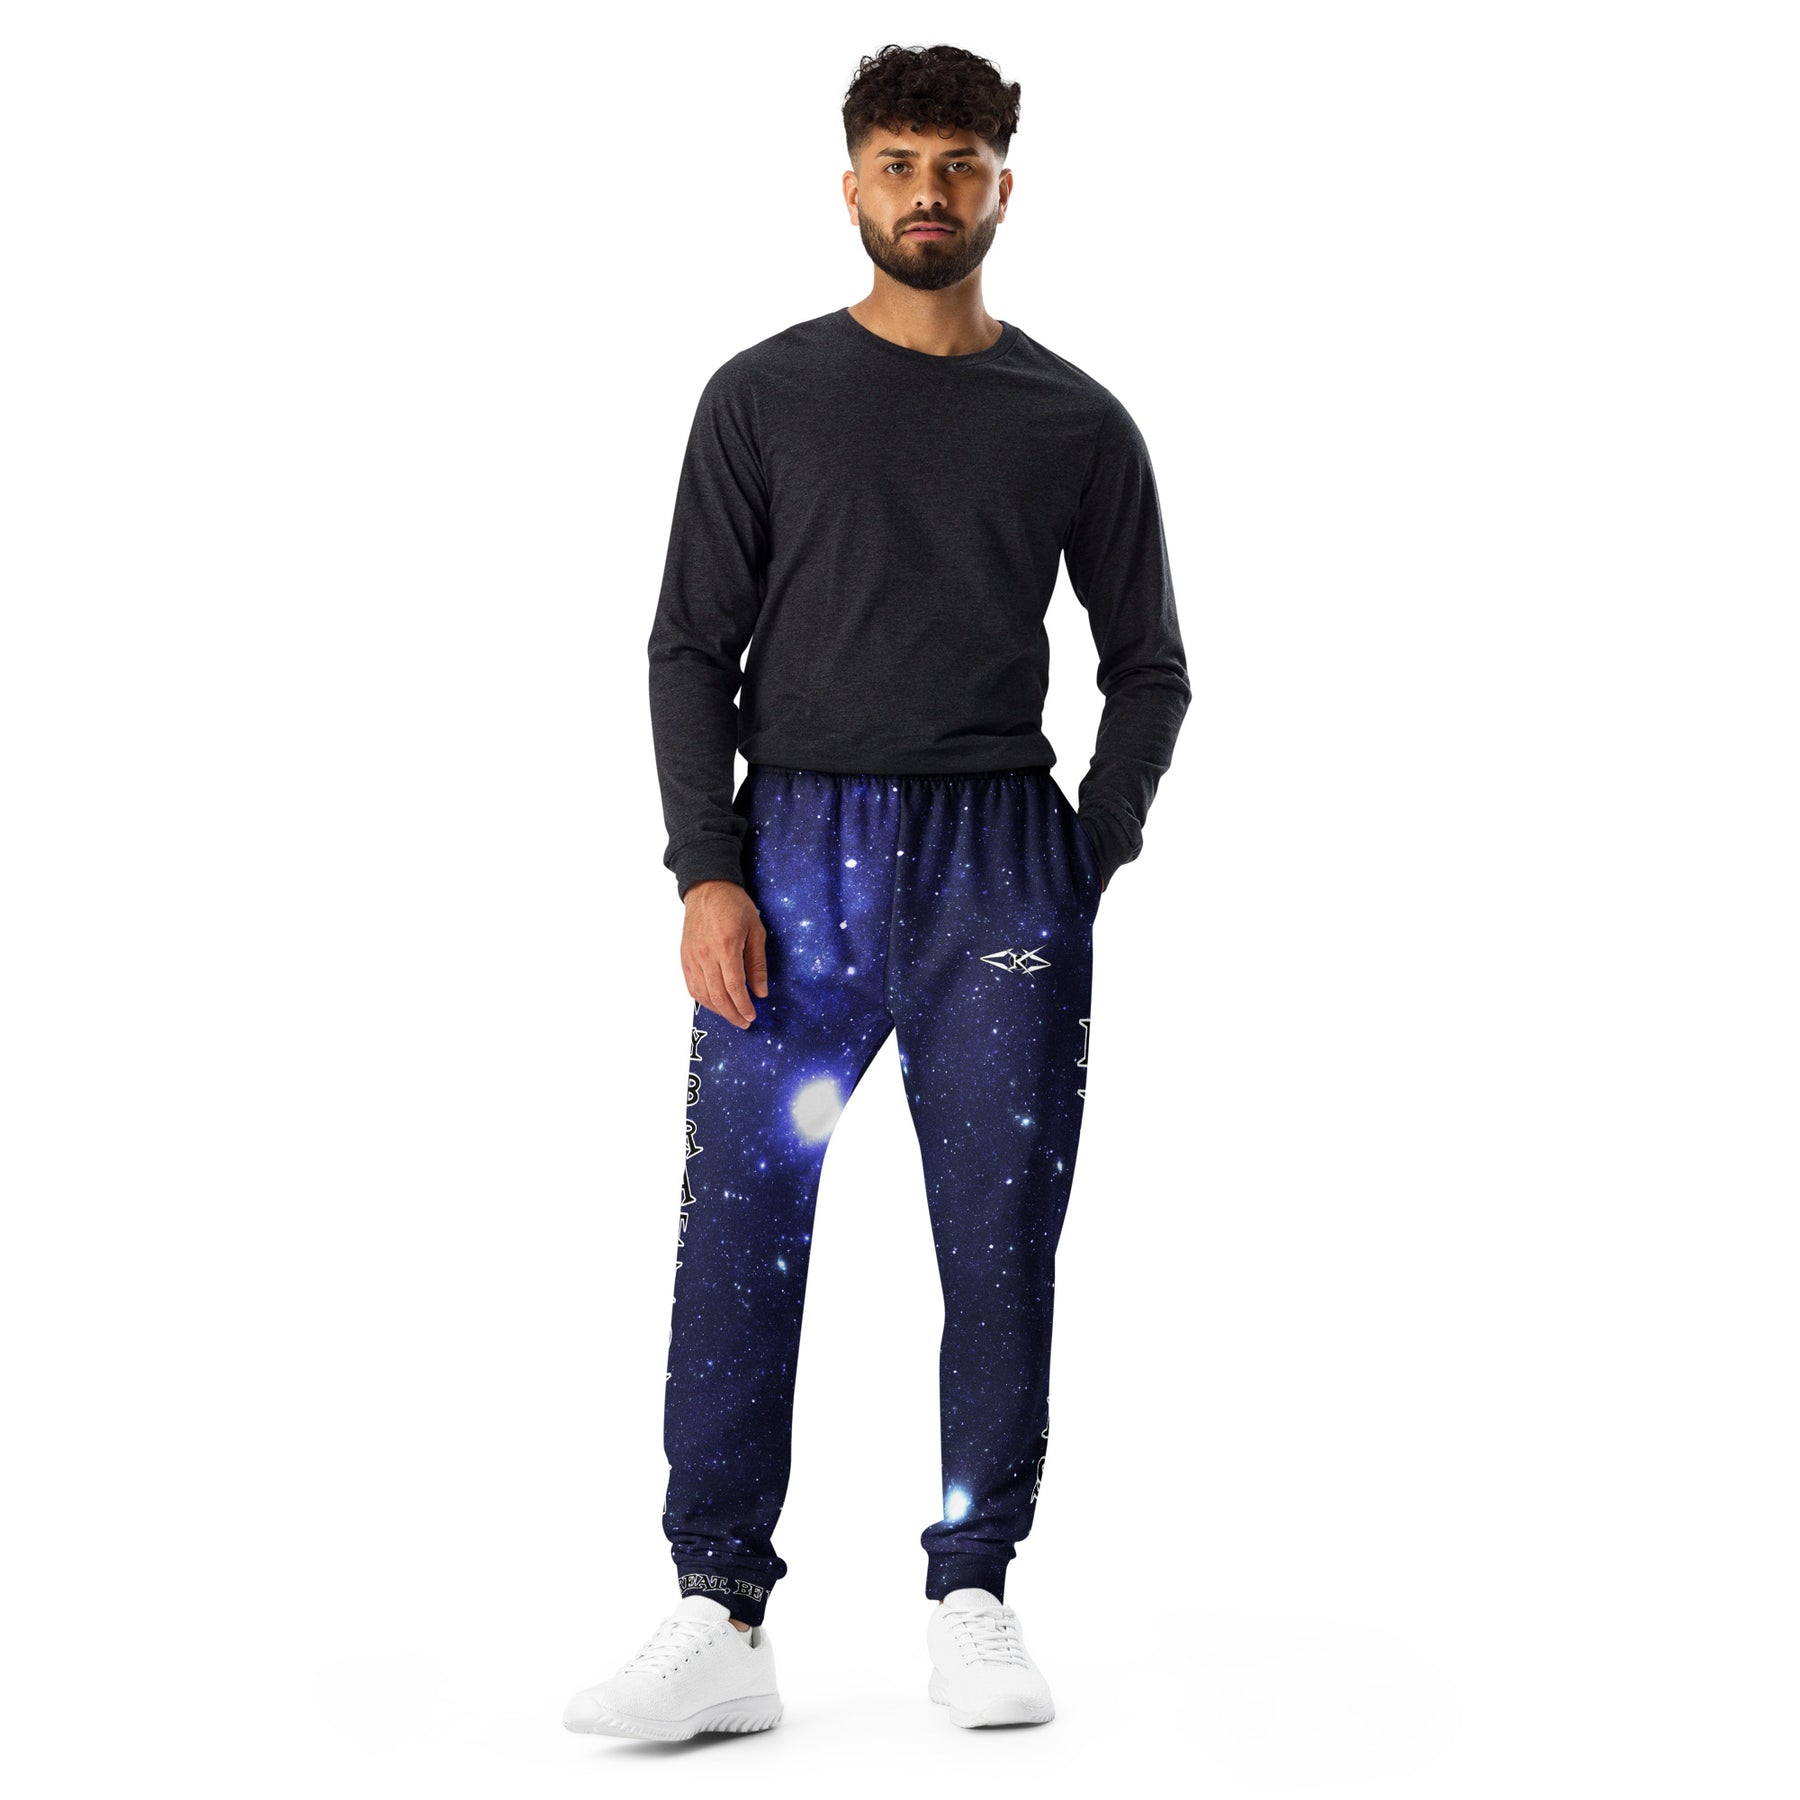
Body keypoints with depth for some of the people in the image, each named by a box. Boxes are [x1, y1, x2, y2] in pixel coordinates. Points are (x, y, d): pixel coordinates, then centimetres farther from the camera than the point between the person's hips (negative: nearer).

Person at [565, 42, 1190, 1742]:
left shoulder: (1075, 424, 9)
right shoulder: (763, 397, 7)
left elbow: (1148, 665, 15)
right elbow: (690, 648, 4)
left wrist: (1089, 862, 3)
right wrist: (708, 873, -6)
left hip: (1000, 858, 1)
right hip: (798, 850, 0)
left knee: (1000, 1246, 3)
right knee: (741, 1236, -5)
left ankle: (972, 1600, 14)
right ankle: (721, 1620, 0)